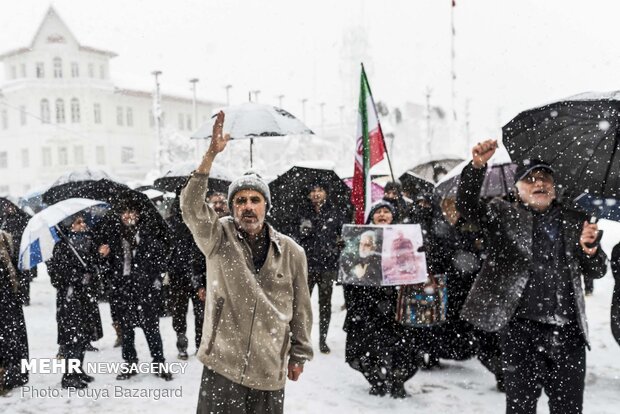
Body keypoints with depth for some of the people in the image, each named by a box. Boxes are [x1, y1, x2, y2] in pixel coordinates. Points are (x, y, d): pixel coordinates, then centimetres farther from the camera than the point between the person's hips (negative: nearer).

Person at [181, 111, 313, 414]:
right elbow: (191, 205, -21)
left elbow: (301, 308, 8)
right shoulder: (219, 238, -3)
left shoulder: (291, 252, 1)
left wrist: (298, 355, 12)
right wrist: (212, 154, -29)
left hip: (270, 372, 2)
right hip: (222, 366, -1)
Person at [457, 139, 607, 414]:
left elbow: (597, 271, 14)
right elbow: (466, 205, -10)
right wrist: (477, 166, -25)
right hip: (521, 328, -3)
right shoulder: (503, 215, 6)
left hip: (568, 330, 3)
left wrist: (589, 248, -9)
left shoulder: (573, 221, 14)